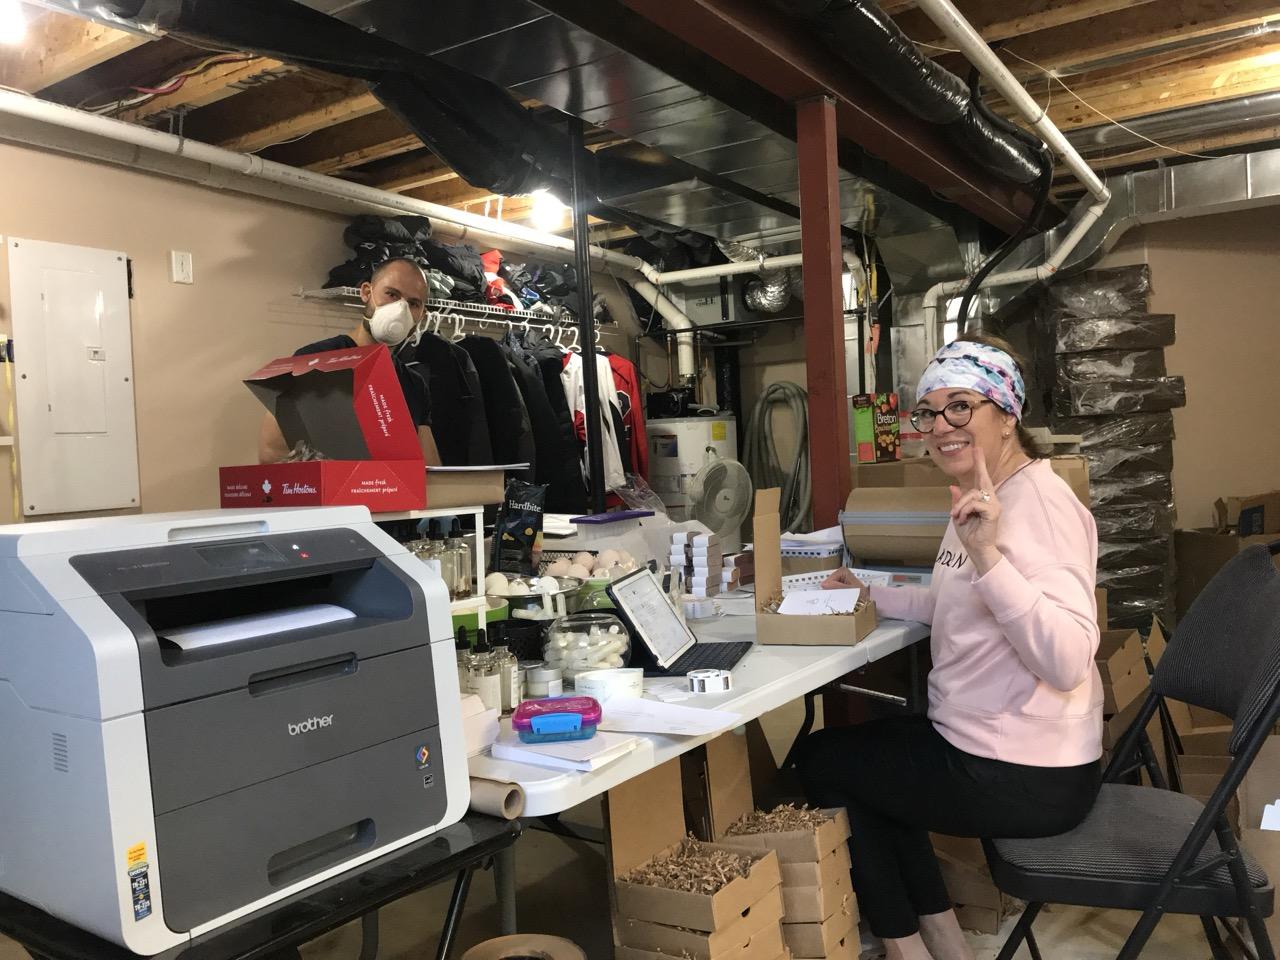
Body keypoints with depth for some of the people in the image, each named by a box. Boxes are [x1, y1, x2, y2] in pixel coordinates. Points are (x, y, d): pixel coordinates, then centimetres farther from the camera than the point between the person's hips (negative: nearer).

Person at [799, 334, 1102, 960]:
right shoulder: (982, 498, 10)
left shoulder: (1039, 504, -22)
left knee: (819, 760, 6)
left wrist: (987, 554, -41)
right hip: (987, 746, 10)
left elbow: (1067, 661, -32)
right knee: (861, 750, 27)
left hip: (1023, 779, -10)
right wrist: (871, 596, 14)